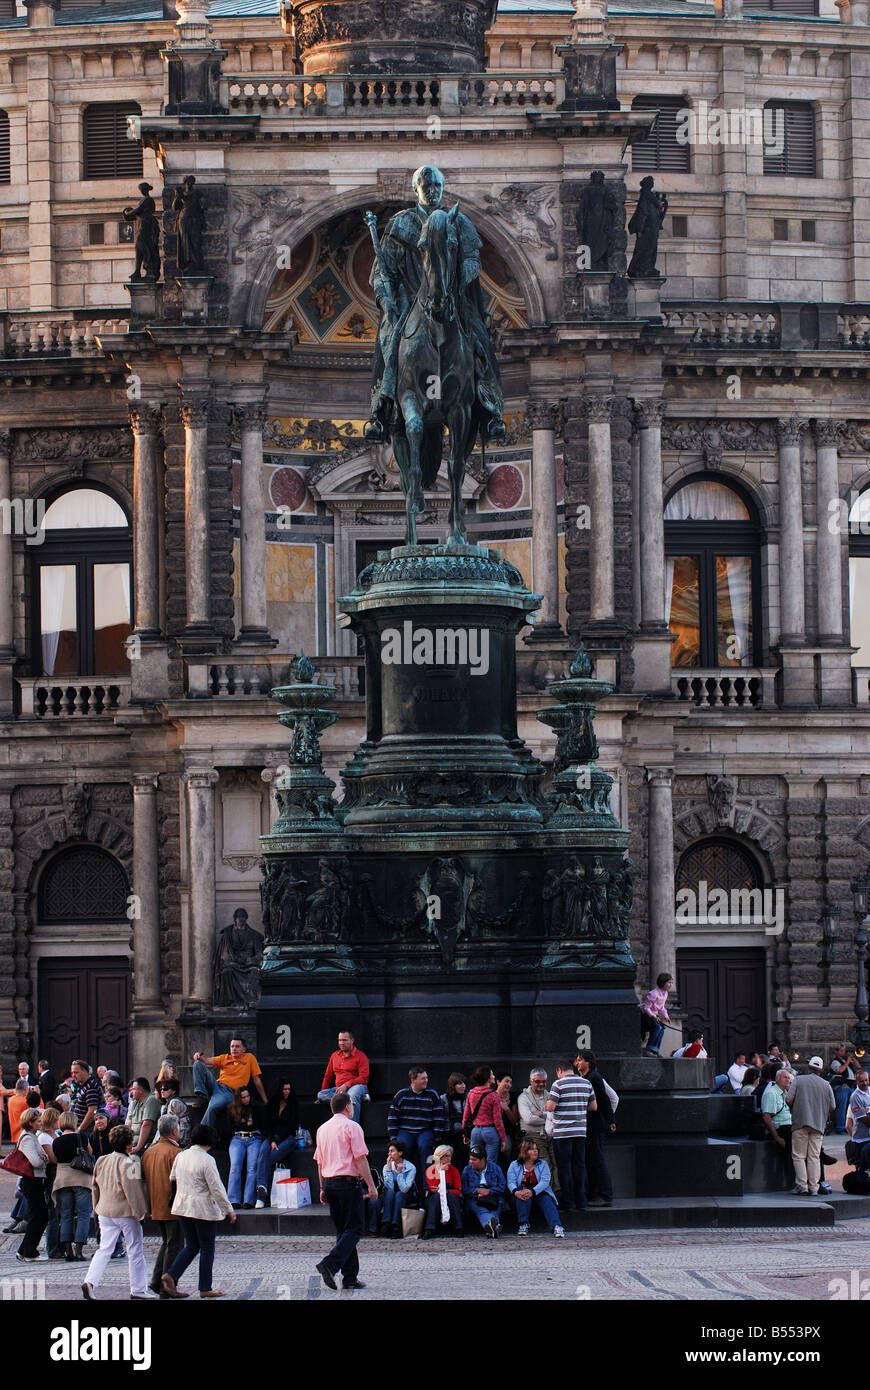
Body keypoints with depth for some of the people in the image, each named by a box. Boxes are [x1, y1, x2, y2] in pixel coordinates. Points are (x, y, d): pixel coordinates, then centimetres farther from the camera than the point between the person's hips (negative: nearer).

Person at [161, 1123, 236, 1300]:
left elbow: (172, 1178, 12)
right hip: (204, 1209, -6)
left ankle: (170, 1277, -1)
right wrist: (229, 1210, -7)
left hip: (183, 1207, 6)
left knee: (191, 1246, 15)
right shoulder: (207, 1160, -16)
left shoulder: (180, 1156, 4)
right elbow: (217, 1188, -15)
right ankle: (205, 1288, 9)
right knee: (207, 1248, 5)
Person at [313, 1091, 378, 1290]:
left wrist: (323, 1188, 22)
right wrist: (371, 1186, -9)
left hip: (329, 1182, 7)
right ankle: (330, 1265, -23)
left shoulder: (322, 1129, 14)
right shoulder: (352, 1127, -7)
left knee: (342, 1230, 11)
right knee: (354, 1229, -5)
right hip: (349, 1182, -7)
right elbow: (360, 1159, -12)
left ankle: (350, 1277, 8)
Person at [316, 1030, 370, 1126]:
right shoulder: (335, 1055, 21)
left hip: (356, 1086, -5)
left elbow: (363, 1078, -6)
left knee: (353, 1095, -40)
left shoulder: (360, 1056, 3)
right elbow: (328, 1076, 26)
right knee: (320, 1094, -24)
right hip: (338, 1089, 5)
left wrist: (346, 1085, -17)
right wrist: (322, 1095, 18)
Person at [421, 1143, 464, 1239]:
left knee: (451, 1195, -31)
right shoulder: (430, 1170, 3)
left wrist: (445, 1192, -21)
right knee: (436, 1195, -33)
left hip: (451, 1199, 1)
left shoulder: (454, 1170, 7)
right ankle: (429, 1230, -44)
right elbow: (432, 1187, -13)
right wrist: (441, 1171, -16)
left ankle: (459, 1228, -34)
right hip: (433, 1200, -1)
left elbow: (458, 1191, -3)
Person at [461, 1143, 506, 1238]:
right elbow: (464, 1190, 5)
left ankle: (489, 1227, -66)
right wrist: (477, 1190, -10)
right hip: (474, 1200, -1)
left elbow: (502, 1187, 6)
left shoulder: (495, 1168, 13)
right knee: (481, 1209, -37)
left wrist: (489, 1191, -9)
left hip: (493, 1200, 1)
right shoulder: (467, 1170, 14)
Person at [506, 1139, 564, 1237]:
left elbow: (545, 1182, -8)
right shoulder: (514, 1165, 8)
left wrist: (532, 1192, -28)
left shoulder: (542, 1164, 8)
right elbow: (511, 1183, -5)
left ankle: (557, 1227, -52)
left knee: (547, 1200, -31)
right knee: (523, 1192, -33)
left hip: (540, 1193, 0)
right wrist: (516, 1192, -30)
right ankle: (523, 1224, -30)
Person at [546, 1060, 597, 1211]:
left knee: (565, 1167, 2)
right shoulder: (586, 1083, 7)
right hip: (581, 1131, 4)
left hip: (562, 1131, -4)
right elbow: (593, 1107, 11)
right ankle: (581, 1202, 10)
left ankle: (567, 1202, 2)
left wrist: (548, 1103, 10)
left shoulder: (559, 1084, -9)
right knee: (580, 1166, 10)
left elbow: (550, 1107, -13)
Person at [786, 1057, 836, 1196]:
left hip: (800, 1122, -2)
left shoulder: (798, 1080, 1)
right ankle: (813, 1187, 1)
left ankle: (802, 1185, -6)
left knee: (799, 1156, 3)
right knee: (814, 1157, 5)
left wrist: (793, 1110, 13)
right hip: (819, 1124, 2)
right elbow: (832, 1107, 6)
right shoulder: (826, 1085, 7)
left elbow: (788, 1099, -7)